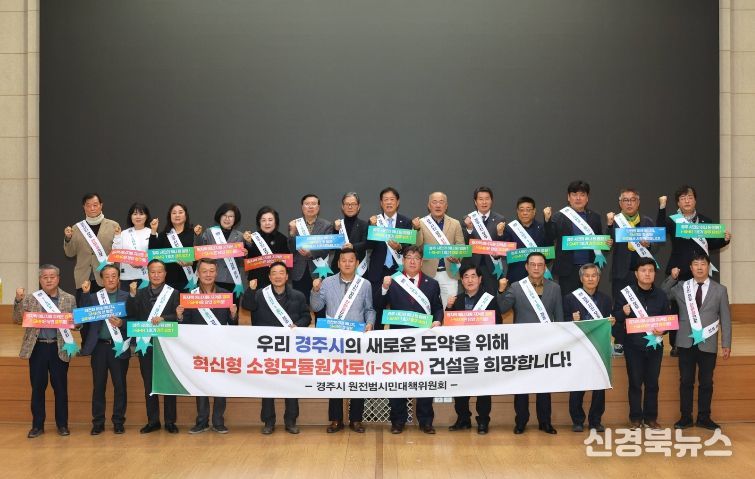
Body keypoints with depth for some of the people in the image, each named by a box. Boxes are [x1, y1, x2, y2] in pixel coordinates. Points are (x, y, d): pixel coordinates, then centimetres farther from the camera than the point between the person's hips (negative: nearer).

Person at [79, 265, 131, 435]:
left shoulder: (127, 297, 3)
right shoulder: (94, 297, 10)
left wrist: (121, 323, -21)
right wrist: (85, 294, -10)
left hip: (118, 346, -2)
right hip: (99, 346, 2)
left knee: (120, 386, 3)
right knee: (98, 386, 5)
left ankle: (118, 422, 11)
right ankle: (98, 422, 12)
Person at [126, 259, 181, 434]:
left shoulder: (174, 293, 1)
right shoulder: (140, 293, 9)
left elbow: (179, 316, -6)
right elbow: (131, 314, -3)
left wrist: (163, 318, -21)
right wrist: (132, 295, -13)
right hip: (146, 344, 3)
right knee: (149, 384, 7)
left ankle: (170, 421, 10)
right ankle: (153, 421, 15)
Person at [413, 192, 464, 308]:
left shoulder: (455, 224, 9)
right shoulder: (421, 223, 3)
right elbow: (416, 245, -6)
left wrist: (457, 256, -14)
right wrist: (416, 229, -23)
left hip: (449, 273, 1)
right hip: (428, 273, -1)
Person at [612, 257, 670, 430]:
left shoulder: (661, 295, 6)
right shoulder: (626, 293, -3)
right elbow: (615, 318, -1)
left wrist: (663, 330, -10)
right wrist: (624, 313, -22)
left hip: (654, 344, 3)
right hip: (633, 346, -2)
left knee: (652, 383, 7)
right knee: (635, 383, 2)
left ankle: (651, 417, 16)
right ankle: (635, 418, 10)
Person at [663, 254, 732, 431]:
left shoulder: (720, 290, 4)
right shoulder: (681, 287, 5)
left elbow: (725, 319, 4)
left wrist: (726, 344, -1)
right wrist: (672, 278, -4)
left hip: (707, 344, 0)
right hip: (686, 343, 0)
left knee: (706, 382, 6)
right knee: (686, 382, 5)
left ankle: (704, 418, 16)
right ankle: (685, 417, 12)